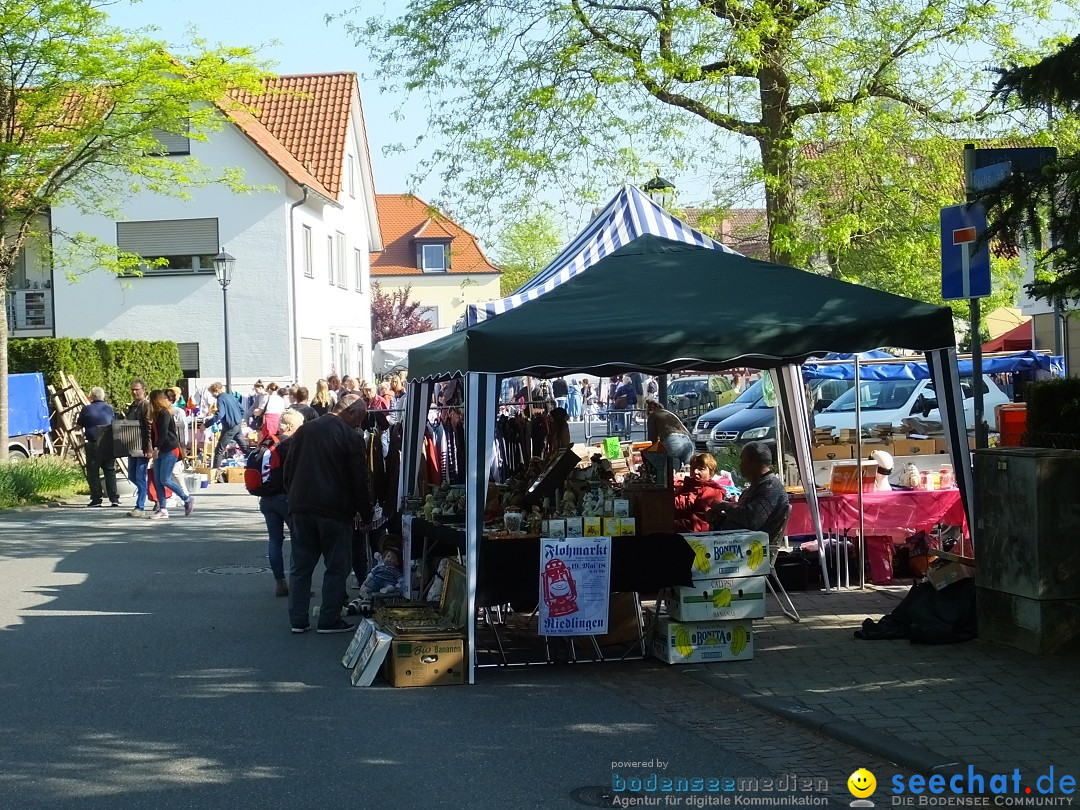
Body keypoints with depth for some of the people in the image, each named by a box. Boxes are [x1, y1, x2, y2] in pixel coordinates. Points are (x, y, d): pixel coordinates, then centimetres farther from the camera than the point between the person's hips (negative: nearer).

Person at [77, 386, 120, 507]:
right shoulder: (109, 409, 7)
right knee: (110, 471, 8)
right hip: (109, 445, 3)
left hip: (94, 445, -3)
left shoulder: (86, 410, -4)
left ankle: (96, 499, 1)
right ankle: (114, 498, 2)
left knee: (93, 472, 4)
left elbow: (79, 425, 7)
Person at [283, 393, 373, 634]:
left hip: (301, 507, 5)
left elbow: (288, 469, 13)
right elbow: (359, 481, -7)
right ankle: (329, 620, 3)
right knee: (337, 566, 4)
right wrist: (366, 514, 2)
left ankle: (297, 620, 11)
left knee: (300, 566, 11)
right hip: (334, 510, -5)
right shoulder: (351, 437, -7)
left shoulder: (305, 430, 9)